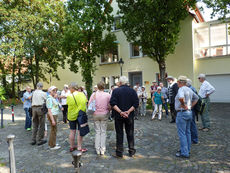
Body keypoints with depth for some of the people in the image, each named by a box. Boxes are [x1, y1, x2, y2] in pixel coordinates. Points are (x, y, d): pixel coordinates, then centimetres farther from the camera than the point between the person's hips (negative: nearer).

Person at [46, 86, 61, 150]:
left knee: (53, 129, 19)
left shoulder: (53, 98, 12)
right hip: (52, 116, -10)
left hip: (54, 115, 10)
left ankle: (51, 143, 33)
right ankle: (52, 146, 10)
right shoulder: (50, 99, -17)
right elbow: (49, 110, -22)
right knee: (53, 130, -1)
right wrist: (52, 120, -24)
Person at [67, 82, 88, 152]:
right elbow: (85, 103, -1)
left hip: (72, 116, 1)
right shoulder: (82, 94, -7)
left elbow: (68, 105, -8)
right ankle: (79, 148, 11)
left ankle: (72, 146, 26)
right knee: (80, 132, 6)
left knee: (72, 131, 13)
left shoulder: (69, 96, -12)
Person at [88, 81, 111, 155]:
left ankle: (97, 149, 15)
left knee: (97, 132, 11)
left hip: (96, 114, 1)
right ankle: (102, 149, 12)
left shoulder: (94, 94, -6)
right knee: (103, 132, 10)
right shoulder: (108, 95, -9)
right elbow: (110, 106, -9)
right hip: (104, 114, -1)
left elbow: (89, 105, -6)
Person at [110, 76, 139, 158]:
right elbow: (136, 104, -7)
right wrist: (128, 111, -12)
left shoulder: (116, 91, -5)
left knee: (119, 134, 8)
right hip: (129, 116, 2)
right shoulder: (132, 91, 0)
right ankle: (131, 151, 24)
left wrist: (120, 112, -16)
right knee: (130, 133, 15)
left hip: (119, 116, -1)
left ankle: (119, 153, 16)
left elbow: (113, 103, -14)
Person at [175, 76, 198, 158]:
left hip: (182, 113, -9)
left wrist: (183, 105, -21)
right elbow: (196, 98, 25)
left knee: (182, 133, -1)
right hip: (189, 112, 9)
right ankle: (187, 150, 28)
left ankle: (184, 153, 5)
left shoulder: (181, 89, -17)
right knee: (187, 132, 17)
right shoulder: (189, 89, 11)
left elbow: (181, 97, -38)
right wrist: (191, 106, 15)